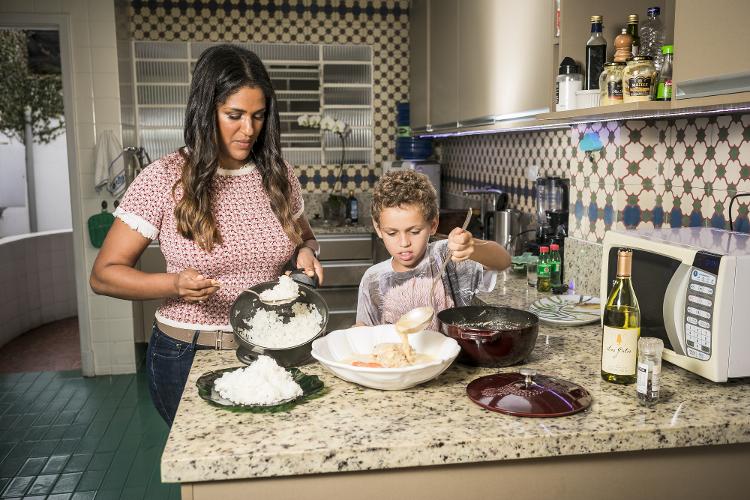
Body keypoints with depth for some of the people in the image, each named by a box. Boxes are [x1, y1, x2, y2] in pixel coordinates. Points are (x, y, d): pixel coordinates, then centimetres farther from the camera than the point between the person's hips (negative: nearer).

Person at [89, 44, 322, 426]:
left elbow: (304, 238, 17)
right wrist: (175, 285, -26)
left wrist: (305, 254, -7)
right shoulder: (164, 179, -12)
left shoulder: (278, 176, -1)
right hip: (190, 355, -3)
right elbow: (104, 274, -9)